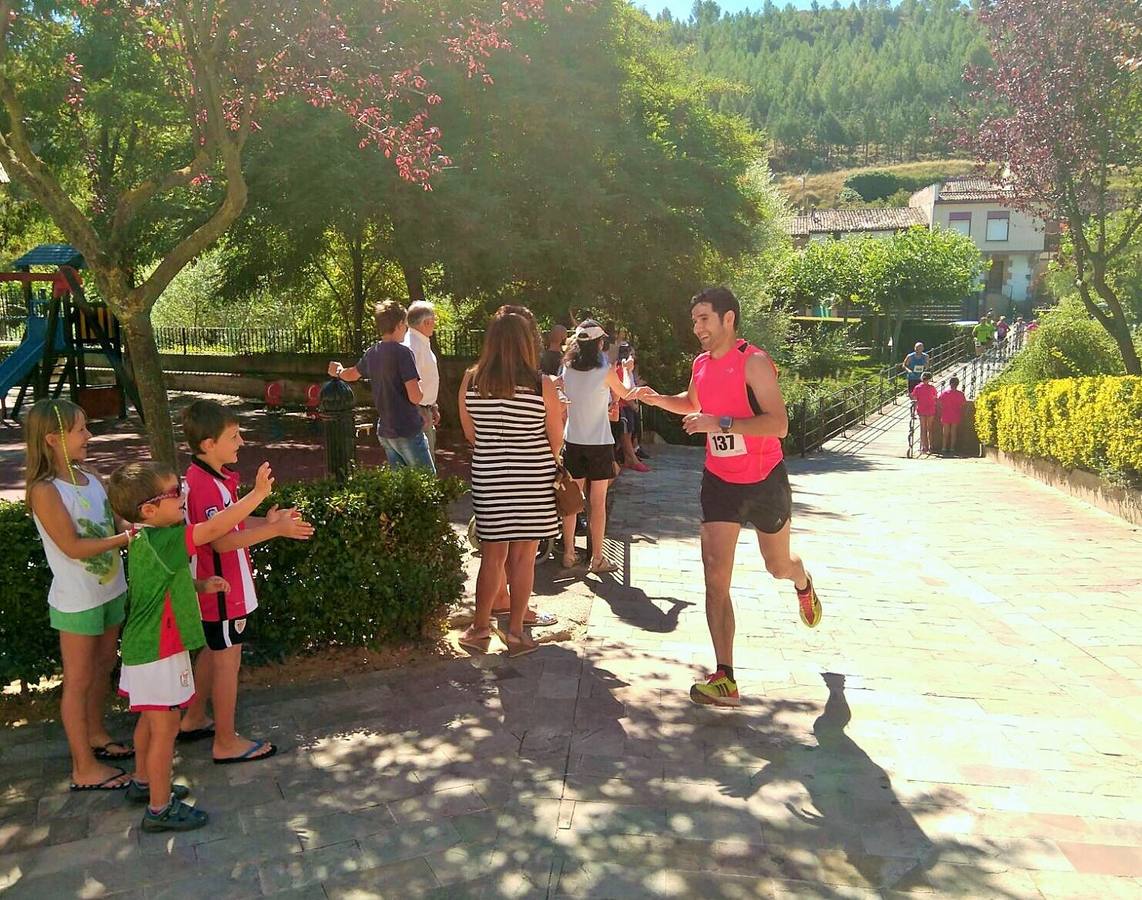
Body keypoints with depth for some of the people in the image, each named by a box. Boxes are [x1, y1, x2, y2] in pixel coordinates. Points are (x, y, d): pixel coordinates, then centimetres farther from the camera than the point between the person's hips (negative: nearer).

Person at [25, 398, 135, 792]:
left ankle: (95, 735, 42)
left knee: (103, 667, 22)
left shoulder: (90, 476, 1)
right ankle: (84, 768, 17)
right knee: (79, 680, 5)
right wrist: (131, 536, -25)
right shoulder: (45, 491, -21)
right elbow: (73, 547, -23)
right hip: (77, 602, -7)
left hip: (110, 591, 7)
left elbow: (114, 522, 8)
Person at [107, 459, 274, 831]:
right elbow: (214, 528, -33)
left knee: (150, 718, 23)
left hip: (145, 646, 10)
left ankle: (146, 782, 40)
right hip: (159, 652, -10)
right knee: (166, 726, 2)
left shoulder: (145, 539, 4)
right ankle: (160, 808, 13)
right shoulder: (160, 542, -26)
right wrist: (259, 492, -31)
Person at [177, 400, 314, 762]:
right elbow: (222, 541, -31)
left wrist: (266, 521, -2)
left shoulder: (211, 476, 6)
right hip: (222, 590, -10)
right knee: (228, 661, 2)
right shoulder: (205, 484, -26)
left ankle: (194, 720, 40)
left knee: (212, 652, 24)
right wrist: (276, 530, -30)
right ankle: (226, 742, 15)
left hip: (214, 586, 10)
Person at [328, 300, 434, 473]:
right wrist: (421, 392, 2)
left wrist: (338, 372, 50)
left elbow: (351, 374, 28)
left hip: (385, 431, 8)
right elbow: (415, 397, -22)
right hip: (408, 432, -8)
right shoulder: (402, 352, -16)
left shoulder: (372, 353, 7)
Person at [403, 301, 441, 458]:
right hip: (417, 413, -11)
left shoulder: (424, 343, 14)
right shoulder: (412, 346, -20)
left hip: (425, 411, 11)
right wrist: (419, 414, -25)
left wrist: (433, 407, 22)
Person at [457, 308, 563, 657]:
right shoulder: (542, 386, -11)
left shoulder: (470, 381, -4)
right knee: (523, 557, 7)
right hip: (532, 480, -2)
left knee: (492, 555, 14)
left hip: (488, 479, 3)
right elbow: (556, 440, -3)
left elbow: (470, 434, 6)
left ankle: (480, 628, 23)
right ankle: (515, 632, 15)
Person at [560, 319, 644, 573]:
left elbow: (566, 407, 8)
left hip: (573, 441, 4)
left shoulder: (567, 369, -2)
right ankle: (597, 559, 11)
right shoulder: (605, 371, -14)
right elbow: (625, 394, 5)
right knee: (598, 502, 4)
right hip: (599, 443, -4)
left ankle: (568, 553, 19)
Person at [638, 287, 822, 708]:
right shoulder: (701, 364, 4)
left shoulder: (754, 362, -17)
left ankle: (803, 583, 57)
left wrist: (720, 423, -34)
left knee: (779, 566, 18)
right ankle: (725, 679, -6)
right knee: (715, 578, -8)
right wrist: (657, 399, 9)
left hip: (764, 481, -4)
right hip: (719, 482, 4)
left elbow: (778, 423, -27)